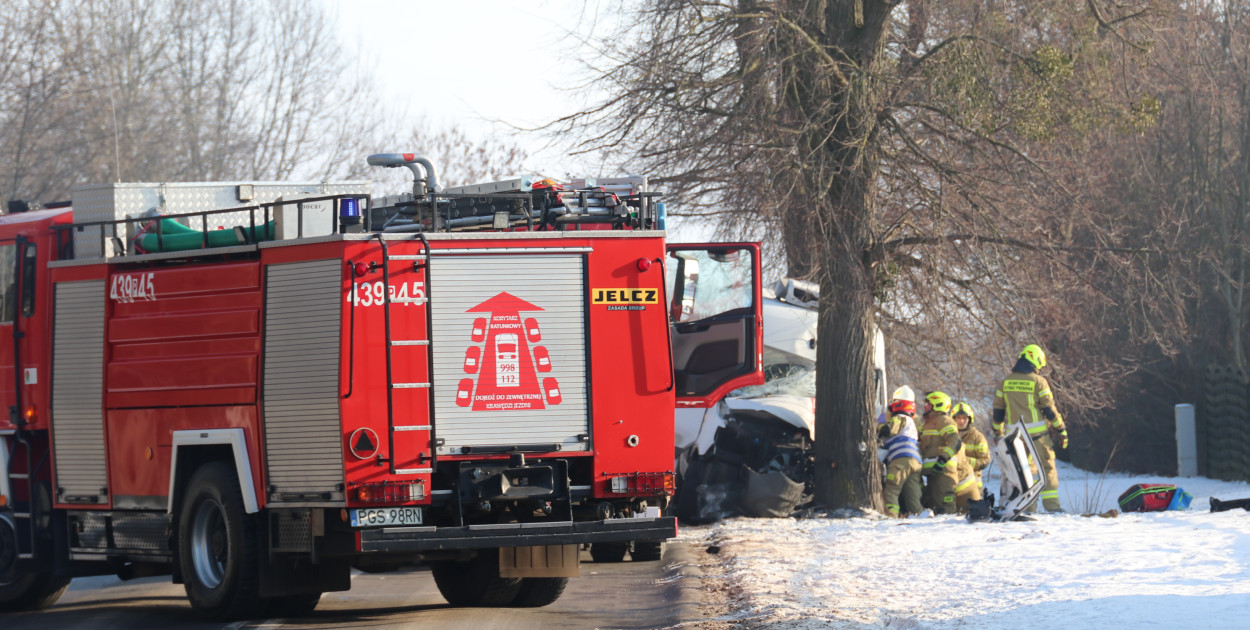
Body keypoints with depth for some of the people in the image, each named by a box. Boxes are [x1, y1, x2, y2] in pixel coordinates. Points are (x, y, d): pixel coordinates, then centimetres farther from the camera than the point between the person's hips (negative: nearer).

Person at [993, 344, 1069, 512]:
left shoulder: (1005, 382, 7)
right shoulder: (1038, 381, -7)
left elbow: (998, 410, 11)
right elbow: (1049, 408, -7)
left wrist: (998, 432, 23)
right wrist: (1061, 430, 0)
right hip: (1038, 433, -4)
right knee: (1047, 467, 2)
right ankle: (1051, 503, -3)